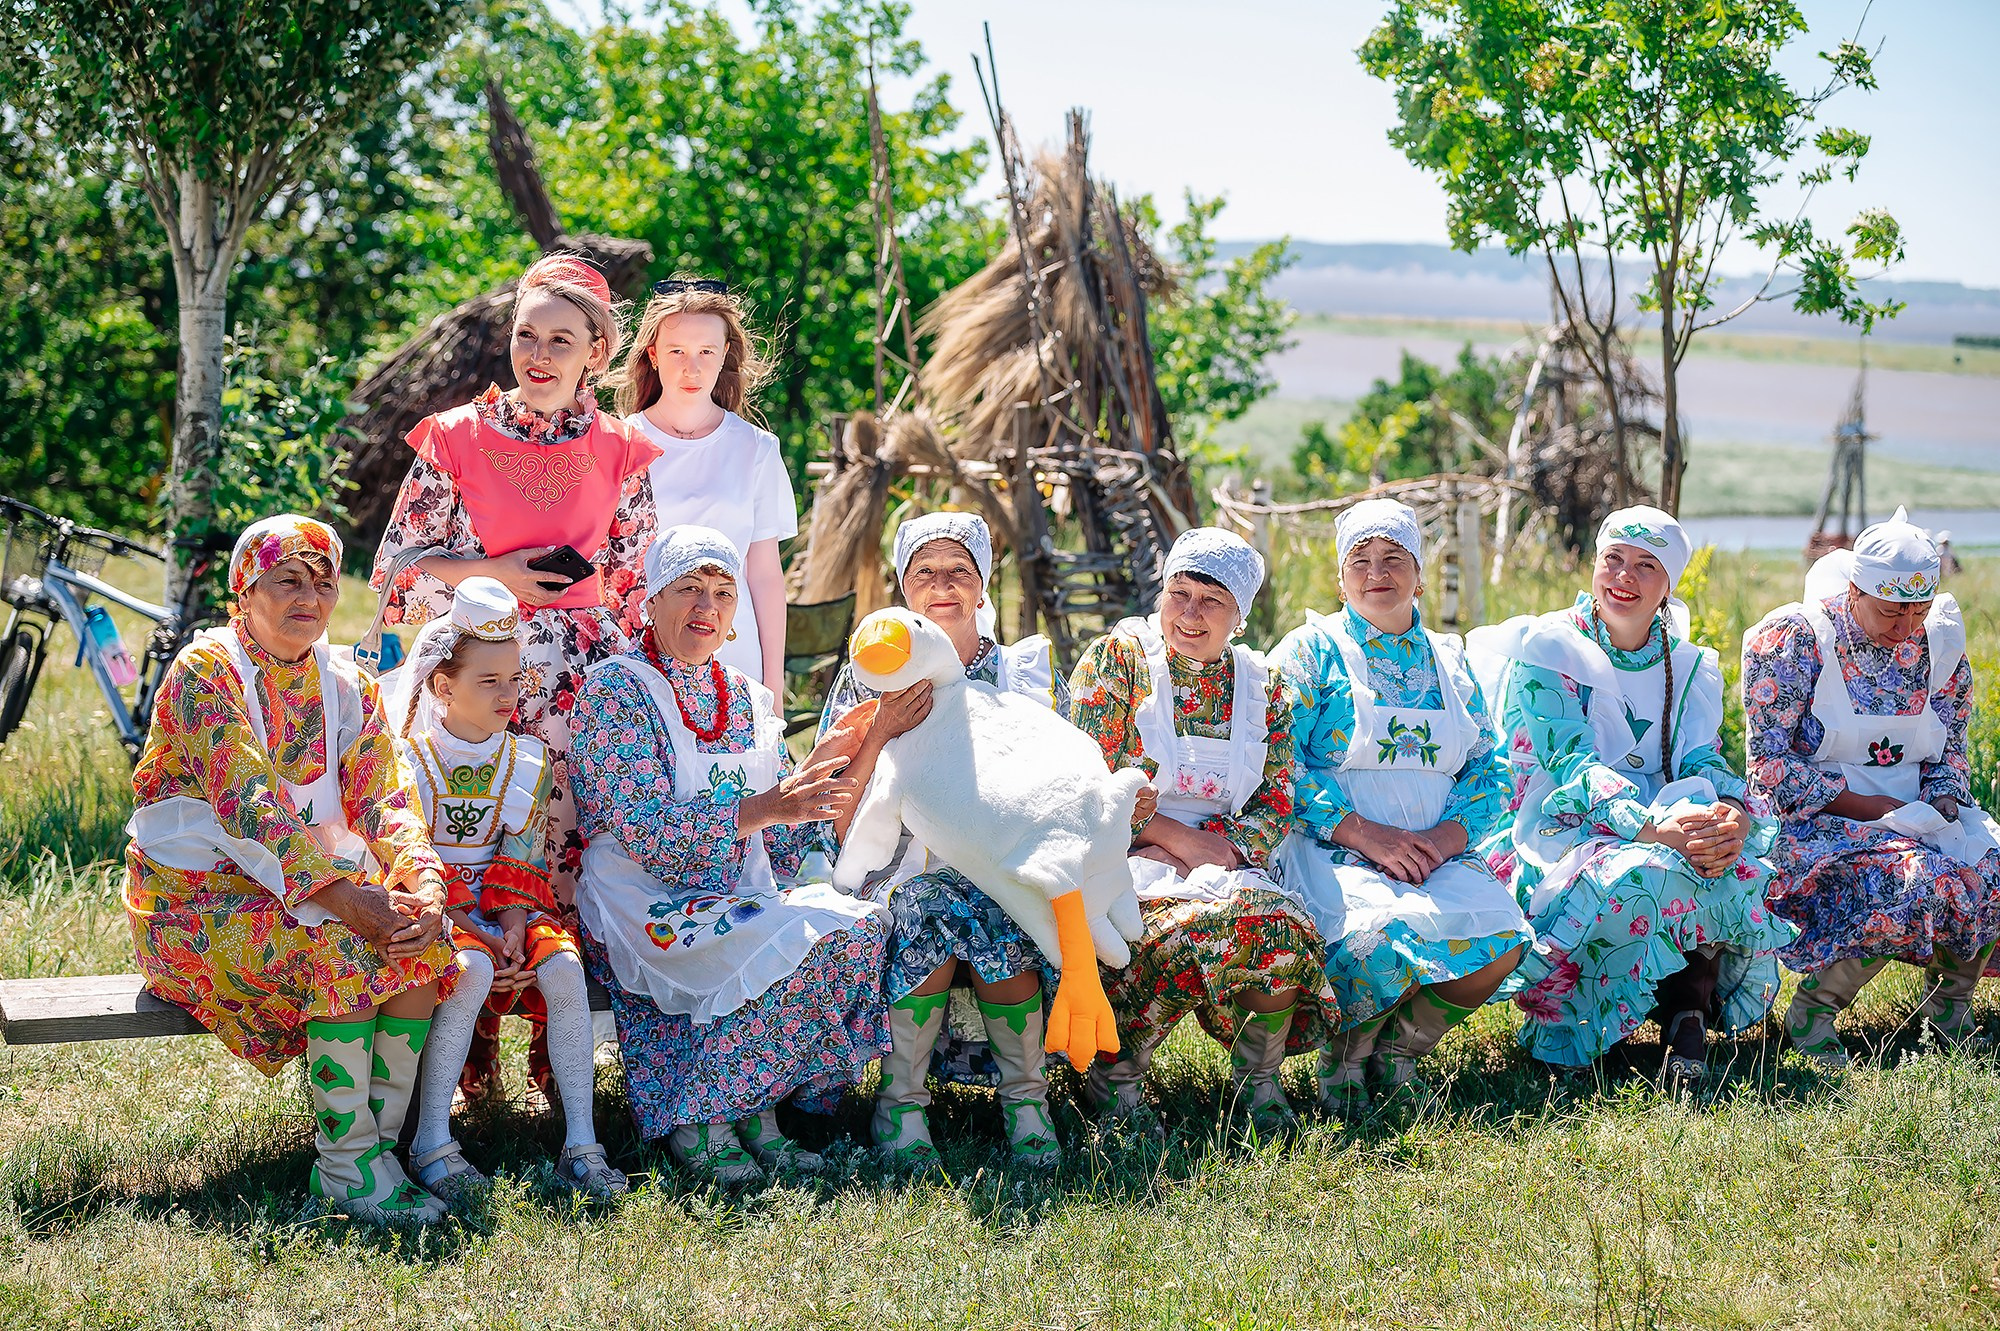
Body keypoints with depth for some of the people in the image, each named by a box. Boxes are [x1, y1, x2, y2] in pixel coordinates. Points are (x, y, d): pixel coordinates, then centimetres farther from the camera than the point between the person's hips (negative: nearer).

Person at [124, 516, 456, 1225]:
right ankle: (345, 1166, -24)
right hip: (198, 899, -6)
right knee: (344, 949, -31)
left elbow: (383, 797, -2)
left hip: (310, 890, 6)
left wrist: (425, 884, -23)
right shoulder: (206, 670, -12)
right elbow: (250, 807, -23)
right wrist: (347, 898, -32)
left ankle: (380, 1141, -15)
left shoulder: (347, 685, 9)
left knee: (419, 939, -21)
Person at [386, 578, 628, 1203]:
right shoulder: (409, 759, -5)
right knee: (471, 970, -36)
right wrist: (467, 927, -20)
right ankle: (431, 1142, -29)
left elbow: (521, 859, 4)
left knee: (564, 967, -26)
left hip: (505, 907, 4)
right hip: (436, 908, -4)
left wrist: (515, 925, -15)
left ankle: (580, 1144, -24)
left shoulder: (527, 760, 8)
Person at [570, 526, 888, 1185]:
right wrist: (763, 807, -25)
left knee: (858, 927, -20)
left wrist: (830, 767, -4)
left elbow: (777, 848, 13)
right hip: (645, 903, -7)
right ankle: (695, 1120, -17)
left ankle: (752, 1111, -11)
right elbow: (647, 833, -17)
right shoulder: (615, 688, -5)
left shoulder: (745, 698, 16)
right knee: (798, 948, -30)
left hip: (736, 901, 7)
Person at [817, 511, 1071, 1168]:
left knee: (1001, 920, -34)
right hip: (904, 872, -1)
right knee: (931, 908, -34)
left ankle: (1025, 1095, -17)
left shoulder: (1029, 670, 11)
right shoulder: (872, 676, 7)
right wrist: (883, 732, -15)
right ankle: (901, 1102, -21)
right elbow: (837, 821, -1)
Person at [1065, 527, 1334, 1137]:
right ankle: (1112, 1074, -14)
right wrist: (1180, 838, -12)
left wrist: (1215, 851, -13)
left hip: (1222, 865, 3)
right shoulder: (1117, 658, 1)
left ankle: (1257, 1077, -8)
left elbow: (1274, 808, 7)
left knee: (1281, 926, -31)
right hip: (1121, 860, -3)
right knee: (1186, 928, -37)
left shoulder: (1261, 687, 13)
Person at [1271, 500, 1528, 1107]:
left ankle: (1400, 1047, -1)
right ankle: (1344, 1053, -5)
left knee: (1501, 936, -25)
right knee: (1393, 933, -35)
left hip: (1437, 854, 4)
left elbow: (1489, 772, 14)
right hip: (1329, 849, -4)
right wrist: (1364, 834, -16)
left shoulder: (1449, 662, 19)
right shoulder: (1311, 651, 5)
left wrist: (1445, 837, -7)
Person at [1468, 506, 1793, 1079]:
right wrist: (1653, 828, -33)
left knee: (1740, 861, -28)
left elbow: (1701, 762, 0)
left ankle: (1692, 1000, -19)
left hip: (1664, 825, 5)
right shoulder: (1545, 650, -3)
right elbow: (1572, 765, -16)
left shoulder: (1688, 668, 13)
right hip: (1558, 835, -5)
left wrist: (1733, 816, -26)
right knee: (1648, 870, -36)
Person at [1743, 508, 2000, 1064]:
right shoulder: (1794, 640, -11)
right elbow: (1769, 765, -13)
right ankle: (1812, 1009, -16)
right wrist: (1867, 807, -18)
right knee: (1919, 880, -35)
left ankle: (1950, 999, 6)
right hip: (1816, 824, -6)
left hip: (1913, 821, 6)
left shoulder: (1940, 645, 5)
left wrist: (1943, 805, -9)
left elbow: (1949, 752, 15)